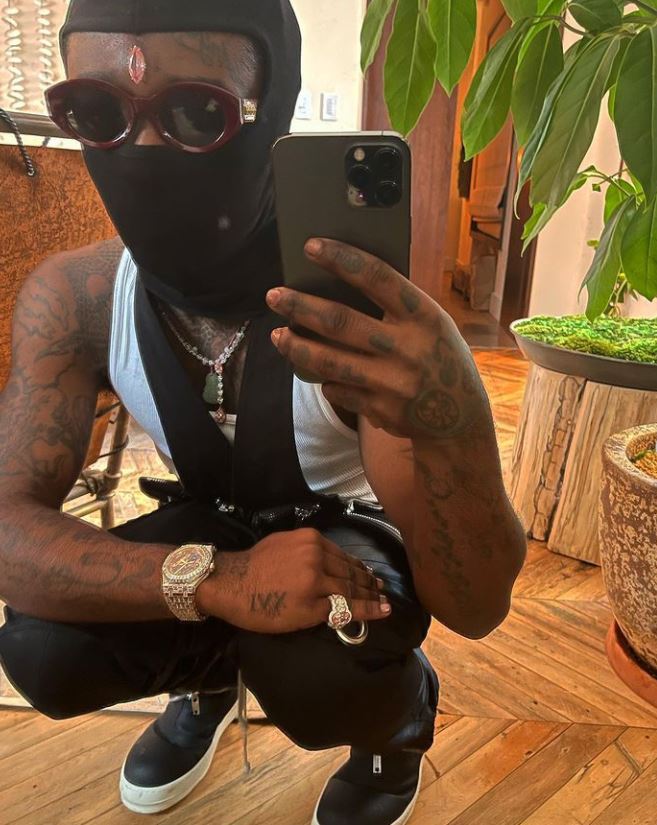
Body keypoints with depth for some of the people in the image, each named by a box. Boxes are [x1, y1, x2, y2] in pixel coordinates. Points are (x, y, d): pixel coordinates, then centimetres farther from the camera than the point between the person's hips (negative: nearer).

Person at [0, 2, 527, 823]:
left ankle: (404, 713, 8)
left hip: (353, 533, -2)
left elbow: (478, 609, -31)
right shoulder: (69, 298, -19)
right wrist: (212, 578, -40)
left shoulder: (364, 318, -32)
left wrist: (450, 417, -53)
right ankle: (211, 675, 18)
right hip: (217, 526, 3)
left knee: (315, 673, -33)